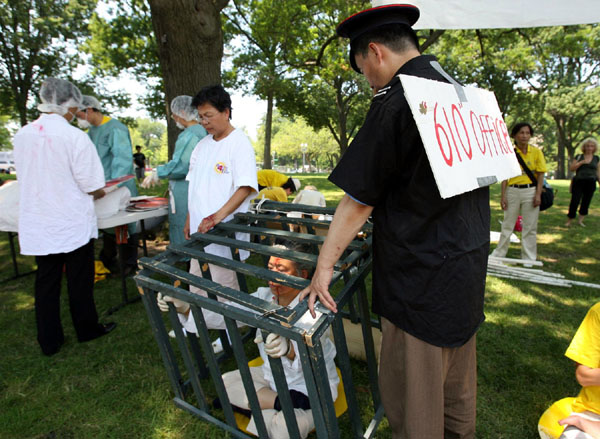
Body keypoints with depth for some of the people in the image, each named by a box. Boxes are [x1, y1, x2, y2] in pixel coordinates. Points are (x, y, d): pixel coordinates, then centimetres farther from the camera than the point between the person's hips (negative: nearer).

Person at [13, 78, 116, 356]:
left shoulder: (22, 135, 1)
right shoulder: (74, 136, -17)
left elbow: (24, 176, 13)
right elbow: (92, 184, -16)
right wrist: (99, 193, 7)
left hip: (37, 225, 5)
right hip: (73, 222, -5)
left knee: (46, 281, 14)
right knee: (79, 280, 11)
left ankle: (49, 341, 24)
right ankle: (86, 329, 28)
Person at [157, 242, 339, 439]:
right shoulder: (264, 297, -7)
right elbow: (224, 313, -14)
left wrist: (289, 348, -66)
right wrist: (184, 307, -28)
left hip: (311, 387, -7)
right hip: (273, 376, 7)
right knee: (226, 383, -4)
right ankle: (283, 403, -10)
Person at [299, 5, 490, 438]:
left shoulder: (396, 102, -18)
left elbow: (359, 201, -18)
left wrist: (324, 266, -8)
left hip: (421, 272, -9)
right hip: (470, 259, 9)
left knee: (411, 389, 11)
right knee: (457, 370, 28)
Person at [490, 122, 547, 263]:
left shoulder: (536, 151, 0)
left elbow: (540, 175, 0)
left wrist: (538, 194, -8)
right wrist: (503, 195, -3)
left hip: (530, 191, -1)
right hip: (512, 191, 1)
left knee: (530, 227, 5)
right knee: (507, 225, 9)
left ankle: (529, 259, 18)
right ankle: (498, 254, 20)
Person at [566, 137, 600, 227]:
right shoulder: (579, 157, 4)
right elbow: (571, 168, -4)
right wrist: (582, 162, -15)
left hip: (591, 183, 3)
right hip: (578, 182, -3)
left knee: (586, 202, 6)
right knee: (574, 201, -8)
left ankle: (580, 220, 15)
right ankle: (569, 220, 1)